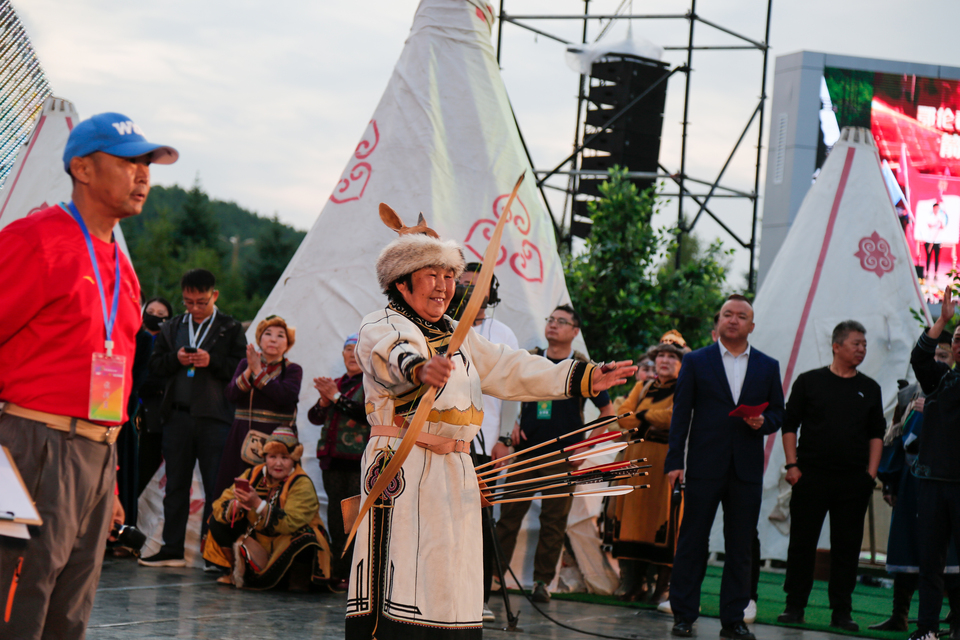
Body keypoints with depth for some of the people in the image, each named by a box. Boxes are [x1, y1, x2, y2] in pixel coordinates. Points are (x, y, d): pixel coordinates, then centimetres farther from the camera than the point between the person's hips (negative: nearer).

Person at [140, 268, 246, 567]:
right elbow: (155, 365, 11)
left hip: (214, 417, -3)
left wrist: (212, 361, -16)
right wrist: (175, 359, -8)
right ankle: (172, 549, 12)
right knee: (176, 484, 7)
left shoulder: (231, 329, 4)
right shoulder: (171, 328, 15)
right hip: (178, 416, 3)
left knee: (216, 487, -3)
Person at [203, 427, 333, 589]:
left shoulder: (302, 484, -17)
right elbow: (219, 507, -10)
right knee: (217, 521, -7)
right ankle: (238, 570, 7)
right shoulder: (253, 475, -3)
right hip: (256, 542, 5)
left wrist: (258, 504, -39)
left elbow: (291, 523, -31)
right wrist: (237, 505, -33)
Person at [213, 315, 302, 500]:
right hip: (243, 440, 3)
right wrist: (249, 372, -13)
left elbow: (285, 396, -14)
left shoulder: (292, 370, 6)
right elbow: (231, 395, 1)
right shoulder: (245, 364, 15)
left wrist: (258, 372, -10)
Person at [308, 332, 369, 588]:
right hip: (333, 460, 7)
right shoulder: (336, 383, 19)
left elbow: (367, 413, -17)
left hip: (360, 461, -7)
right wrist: (324, 401, -5)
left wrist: (337, 397, -14)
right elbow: (314, 417, 15)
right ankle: (338, 571, 12)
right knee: (336, 519, 7)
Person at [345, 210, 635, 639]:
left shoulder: (458, 336, 23)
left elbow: (509, 371, 21)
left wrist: (583, 378, 13)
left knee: (453, 582, 5)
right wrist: (422, 369, -52)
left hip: (456, 471, 8)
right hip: (401, 468, -8)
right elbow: (395, 356, -28)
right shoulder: (382, 326, -4)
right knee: (398, 579, -16)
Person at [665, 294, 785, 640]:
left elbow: (778, 413, 13)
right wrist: (674, 461, -5)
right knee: (692, 542, 0)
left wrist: (763, 422, -11)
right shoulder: (696, 361, 5)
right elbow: (681, 413, 2)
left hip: (747, 469, 2)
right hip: (705, 466, -2)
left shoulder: (768, 367, 11)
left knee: (740, 547, 4)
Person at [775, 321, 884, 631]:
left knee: (847, 546, 2)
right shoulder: (809, 381, 4)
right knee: (802, 543, 1)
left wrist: (871, 474, 2)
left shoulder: (869, 389, 11)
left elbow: (876, 434, 12)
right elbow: (790, 425, 5)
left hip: (854, 481, 2)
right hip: (811, 476, -2)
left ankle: (841, 611, 8)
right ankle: (794, 606, 10)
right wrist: (792, 465, -4)